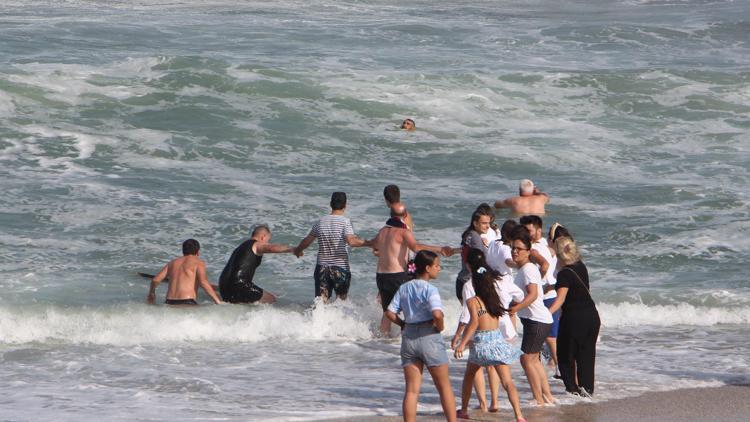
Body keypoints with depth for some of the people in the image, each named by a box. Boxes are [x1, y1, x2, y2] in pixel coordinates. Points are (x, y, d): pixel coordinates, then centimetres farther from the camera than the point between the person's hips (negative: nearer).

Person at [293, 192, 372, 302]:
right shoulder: (345, 222, -9)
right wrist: (369, 243, -17)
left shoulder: (320, 222, 5)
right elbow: (351, 241, -24)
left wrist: (298, 250, 35)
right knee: (341, 300, 17)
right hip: (340, 268, -3)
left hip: (322, 267, 3)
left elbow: (307, 241, 17)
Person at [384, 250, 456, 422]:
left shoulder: (404, 288, 7)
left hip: (408, 338, 5)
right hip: (429, 337, -5)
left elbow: (390, 312, 5)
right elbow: (437, 314, -27)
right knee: (444, 387, 9)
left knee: (411, 390, 6)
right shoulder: (429, 289, -13)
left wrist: (404, 325, 12)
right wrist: (440, 326, -8)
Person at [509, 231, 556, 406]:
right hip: (534, 319, 11)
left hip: (537, 320, -11)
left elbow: (533, 294, -28)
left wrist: (517, 307, -41)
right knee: (533, 359, 18)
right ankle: (548, 396, 23)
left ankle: (539, 399, -4)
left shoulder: (528, 269, -17)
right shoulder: (522, 269, 14)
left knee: (526, 359, -7)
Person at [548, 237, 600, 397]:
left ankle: (572, 387, 4)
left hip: (574, 318, -7)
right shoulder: (581, 266, 6)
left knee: (565, 353, 7)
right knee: (586, 353, 13)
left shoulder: (564, 274, -16)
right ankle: (587, 388, 13)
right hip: (592, 316, 7)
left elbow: (561, 298, -27)